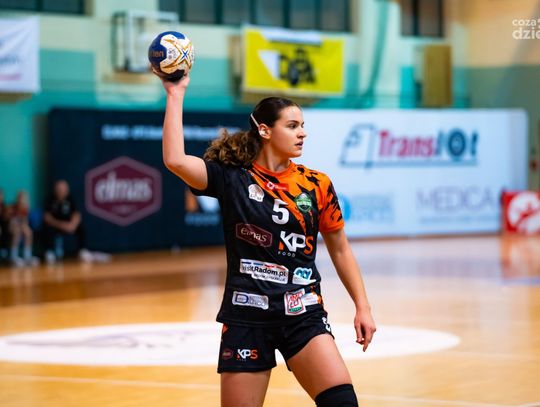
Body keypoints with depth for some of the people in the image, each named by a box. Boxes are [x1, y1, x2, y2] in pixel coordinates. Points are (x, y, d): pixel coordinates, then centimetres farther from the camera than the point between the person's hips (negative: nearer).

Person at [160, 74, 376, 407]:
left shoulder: (317, 185, 2)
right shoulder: (232, 177, -2)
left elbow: (340, 250, 11)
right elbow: (175, 160, -18)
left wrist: (363, 307, 7)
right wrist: (176, 95, -13)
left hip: (303, 314, 1)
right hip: (246, 314, -1)